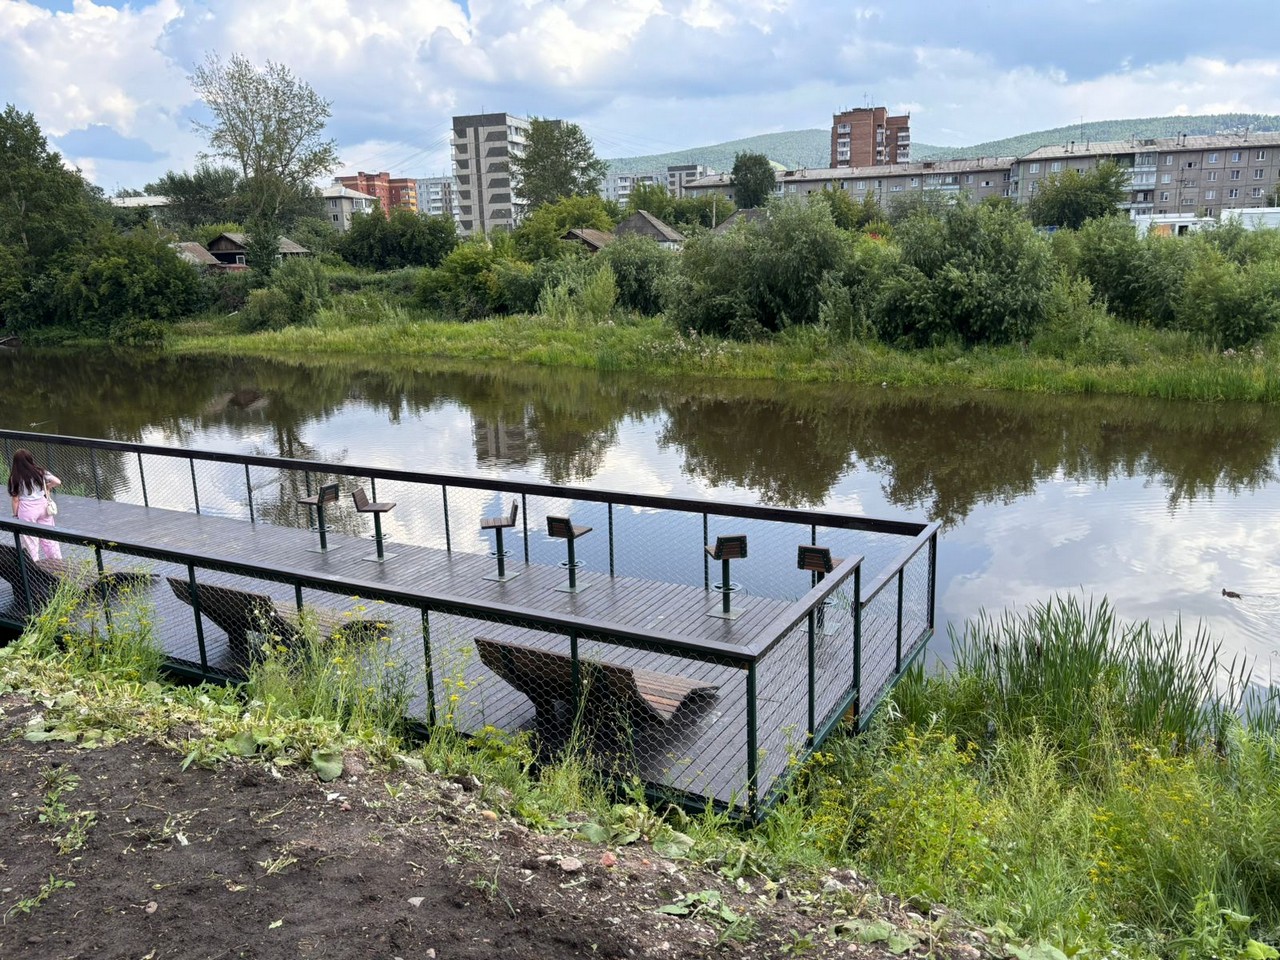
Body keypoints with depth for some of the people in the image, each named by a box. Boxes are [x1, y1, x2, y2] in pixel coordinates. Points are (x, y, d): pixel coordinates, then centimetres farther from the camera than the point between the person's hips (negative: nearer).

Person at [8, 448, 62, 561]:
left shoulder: (15, 477, -9)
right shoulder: (40, 471, -3)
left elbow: (15, 500, -6)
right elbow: (57, 482, -7)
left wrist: (15, 515, 4)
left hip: (27, 509, -3)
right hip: (43, 505, 3)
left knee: (30, 539, 7)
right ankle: (57, 561, 21)